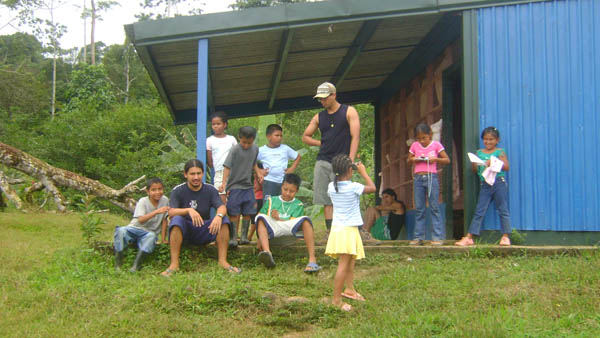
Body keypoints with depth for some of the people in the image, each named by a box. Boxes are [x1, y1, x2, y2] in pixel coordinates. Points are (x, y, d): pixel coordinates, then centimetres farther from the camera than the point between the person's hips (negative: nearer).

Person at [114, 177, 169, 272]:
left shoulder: (165, 200, -3)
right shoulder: (143, 201, -9)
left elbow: (164, 220, 3)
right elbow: (140, 220, -24)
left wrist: (163, 239, -1)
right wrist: (156, 212, -36)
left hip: (150, 232, 1)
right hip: (136, 228, -1)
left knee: (152, 236, -37)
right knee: (121, 231, -32)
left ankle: (136, 265, -37)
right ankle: (118, 263, -25)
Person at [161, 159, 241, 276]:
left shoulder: (210, 190, 1)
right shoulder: (177, 191, -5)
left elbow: (222, 207, -14)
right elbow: (171, 212, -19)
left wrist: (219, 215, -38)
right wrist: (189, 210, -38)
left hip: (204, 233, 2)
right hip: (184, 232, -2)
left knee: (224, 220, -22)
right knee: (177, 219, -33)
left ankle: (223, 260, -23)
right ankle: (174, 264, -34)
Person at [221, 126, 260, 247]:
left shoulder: (255, 149, 7)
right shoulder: (235, 150, -11)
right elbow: (227, 167, -16)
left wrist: (258, 172, 5)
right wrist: (224, 182, -26)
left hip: (248, 186, 5)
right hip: (234, 186, -5)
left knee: (247, 213, 6)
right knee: (234, 213, -5)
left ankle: (244, 236, 16)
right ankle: (233, 238, 1)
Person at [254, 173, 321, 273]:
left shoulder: (298, 205, 18)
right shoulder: (271, 200, 22)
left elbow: (293, 223, 4)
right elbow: (260, 219, 13)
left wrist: (278, 218, -7)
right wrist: (260, 239, -1)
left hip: (290, 229, -1)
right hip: (272, 228, 1)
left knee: (305, 220, -30)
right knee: (261, 217, -29)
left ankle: (312, 259, -40)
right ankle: (267, 253, -51)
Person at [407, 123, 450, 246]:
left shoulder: (436, 145, 1)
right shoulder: (414, 145, 9)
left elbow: (447, 160, 3)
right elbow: (408, 160, 18)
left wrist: (435, 159, -12)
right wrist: (414, 159, -3)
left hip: (431, 177, -3)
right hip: (418, 178, 3)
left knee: (434, 207, -3)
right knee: (418, 208, 5)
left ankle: (437, 237, -1)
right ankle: (418, 237, 10)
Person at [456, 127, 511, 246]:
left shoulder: (500, 152, 3)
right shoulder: (479, 153, 13)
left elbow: (507, 166, -8)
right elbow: (475, 170, 11)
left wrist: (493, 164, -20)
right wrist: (474, 164, -10)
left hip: (499, 183, -3)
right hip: (485, 185, 3)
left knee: (503, 210, 2)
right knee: (479, 212, 2)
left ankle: (505, 237, 9)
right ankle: (469, 237, 0)